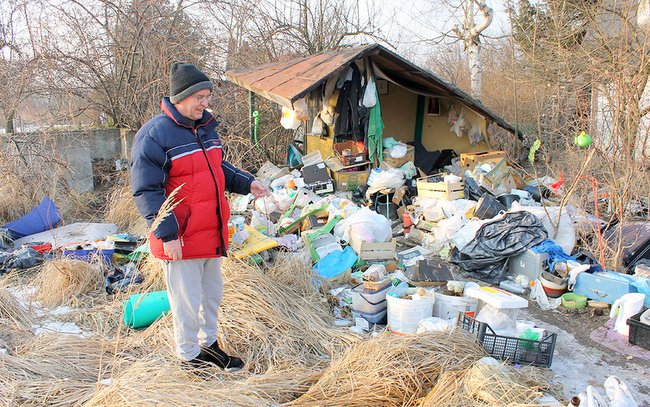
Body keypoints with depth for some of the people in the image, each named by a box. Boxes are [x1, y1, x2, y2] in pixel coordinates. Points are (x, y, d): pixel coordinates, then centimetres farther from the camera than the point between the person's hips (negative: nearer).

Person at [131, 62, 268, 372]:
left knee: (212, 294, 21)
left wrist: (246, 183, 5)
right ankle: (189, 358, 27)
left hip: (212, 234, 8)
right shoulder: (154, 134, -16)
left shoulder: (206, 127, 10)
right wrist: (167, 234, -21)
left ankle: (209, 345, 41)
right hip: (181, 240, -8)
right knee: (187, 302, 6)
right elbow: (146, 191, -17)